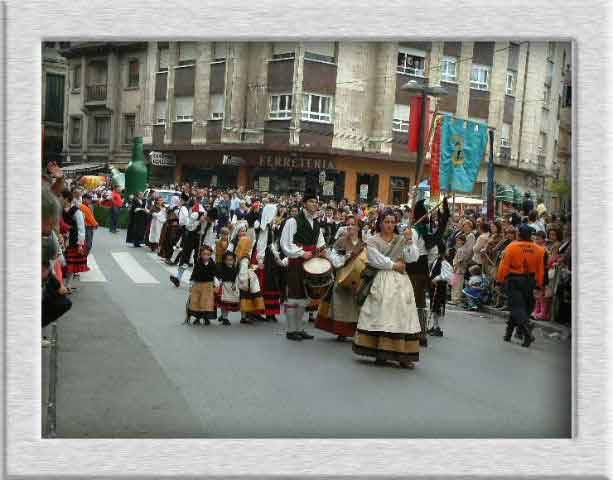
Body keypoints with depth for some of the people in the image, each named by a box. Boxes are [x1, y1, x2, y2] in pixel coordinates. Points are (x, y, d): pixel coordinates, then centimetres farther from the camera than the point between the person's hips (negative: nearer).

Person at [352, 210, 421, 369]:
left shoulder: (402, 240, 13)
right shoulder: (373, 241, 6)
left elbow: (413, 258, 1)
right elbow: (376, 260, -8)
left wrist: (409, 240, -11)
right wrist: (393, 265, -6)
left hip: (400, 281, 2)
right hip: (381, 281, -2)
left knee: (402, 316, -4)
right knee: (381, 315, -7)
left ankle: (403, 355, -3)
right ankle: (380, 354, -2)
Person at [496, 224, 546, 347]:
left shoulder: (512, 247, -11)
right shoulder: (538, 249, -1)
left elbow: (504, 266, -10)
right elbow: (540, 269, 3)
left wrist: (500, 279, 0)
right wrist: (539, 284, 11)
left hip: (514, 280, -4)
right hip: (529, 280, 4)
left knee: (517, 307, -2)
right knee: (526, 306, 18)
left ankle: (528, 335, -17)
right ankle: (509, 332, 28)